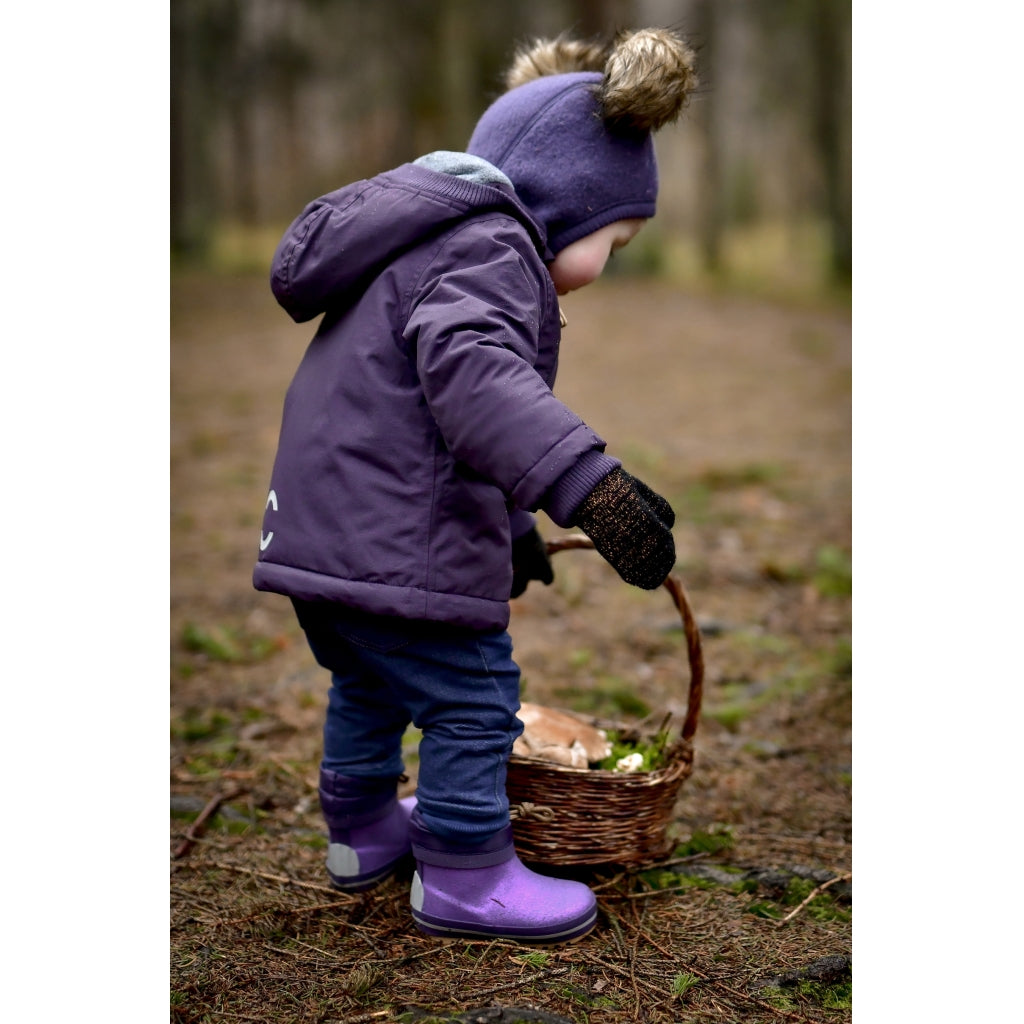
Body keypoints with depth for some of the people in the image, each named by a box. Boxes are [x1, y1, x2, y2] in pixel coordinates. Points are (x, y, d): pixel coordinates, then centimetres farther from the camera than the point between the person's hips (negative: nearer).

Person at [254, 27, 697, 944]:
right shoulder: (487, 246, -13)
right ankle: (464, 878, 17)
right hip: (397, 546, -10)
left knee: (368, 686, 26)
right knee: (472, 699, 4)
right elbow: (472, 375, -34)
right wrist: (588, 483, -41)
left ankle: (364, 831, 43)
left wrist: (509, 525, 36)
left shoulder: (428, 242, 22)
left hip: (319, 526, 11)